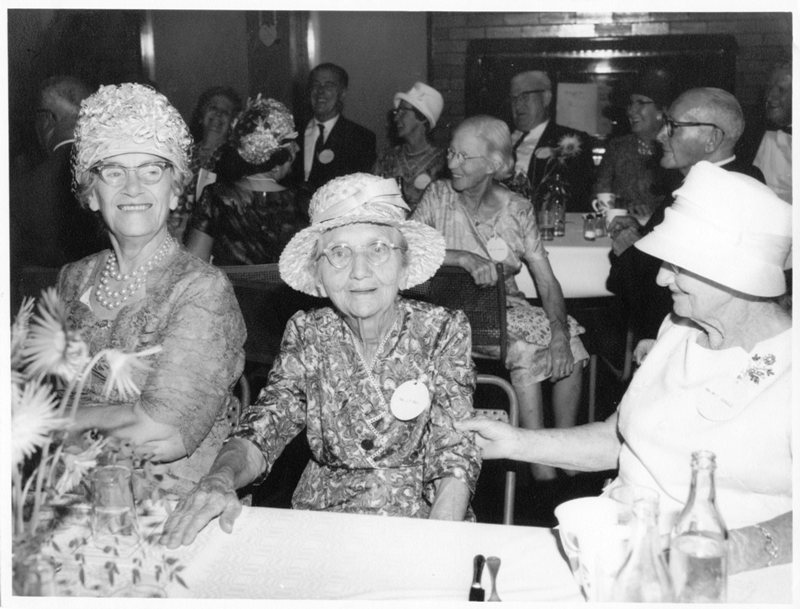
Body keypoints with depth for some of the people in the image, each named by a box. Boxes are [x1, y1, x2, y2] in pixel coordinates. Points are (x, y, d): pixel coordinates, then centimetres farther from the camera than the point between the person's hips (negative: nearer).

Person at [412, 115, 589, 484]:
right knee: (525, 349, -28)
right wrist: (463, 258, -30)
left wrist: (559, 330, -19)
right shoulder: (438, 197, -3)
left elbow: (546, 281, -2)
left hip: (509, 306, 3)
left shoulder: (517, 209, 2)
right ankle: (539, 463, -19)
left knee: (570, 347, -20)